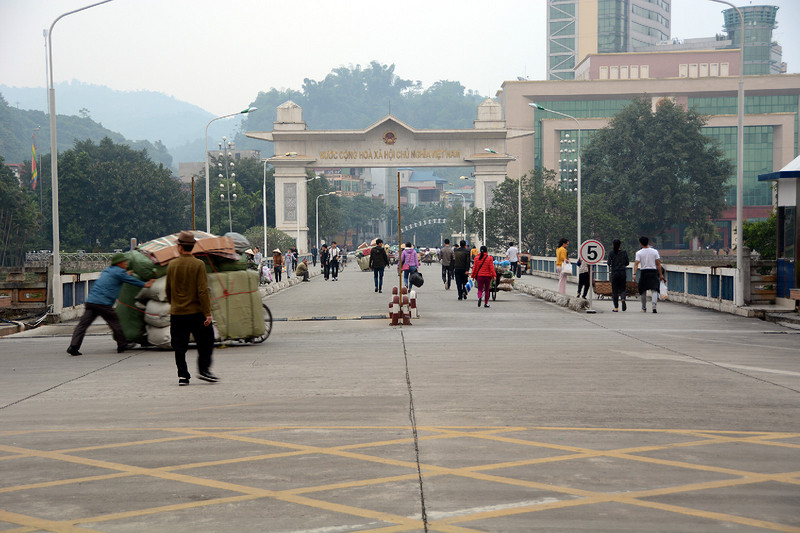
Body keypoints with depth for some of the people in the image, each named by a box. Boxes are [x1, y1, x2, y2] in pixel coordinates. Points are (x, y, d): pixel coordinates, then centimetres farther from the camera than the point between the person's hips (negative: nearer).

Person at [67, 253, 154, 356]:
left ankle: (73, 346, -8)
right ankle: (122, 345, 18)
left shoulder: (107, 270, 23)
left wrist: (126, 274, 50)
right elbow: (132, 281, 10)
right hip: (103, 304, -7)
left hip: (90, 301, 7)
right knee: (115, 323, 8)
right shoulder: (119, 272, 0)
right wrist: (145, 284, 24)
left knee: (83, 324, 0)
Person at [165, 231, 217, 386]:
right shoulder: (198, 264, -9)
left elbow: (168, 290, 12)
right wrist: (208, 313, -12)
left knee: (180, 346, 9)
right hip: (196, 312, -3)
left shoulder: (171, 265, 2)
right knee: (206, 342, 10)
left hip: (176, 313, 3)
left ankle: (182, 375, 6)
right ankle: (203, 370, 4)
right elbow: (203, 291, -14)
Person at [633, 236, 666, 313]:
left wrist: (634, 274, -16)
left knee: (643, 291, 12)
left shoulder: (639, 253, -2)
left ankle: (644, 308, 20)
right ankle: (654, 305, -23)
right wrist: (660, 274, 5)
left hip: (644, 272, 0)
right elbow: (658, 264, 0)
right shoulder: (655, 251, 1)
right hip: (653, 271, 0)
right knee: (654, 290, -3)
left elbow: (636, 263, -11)